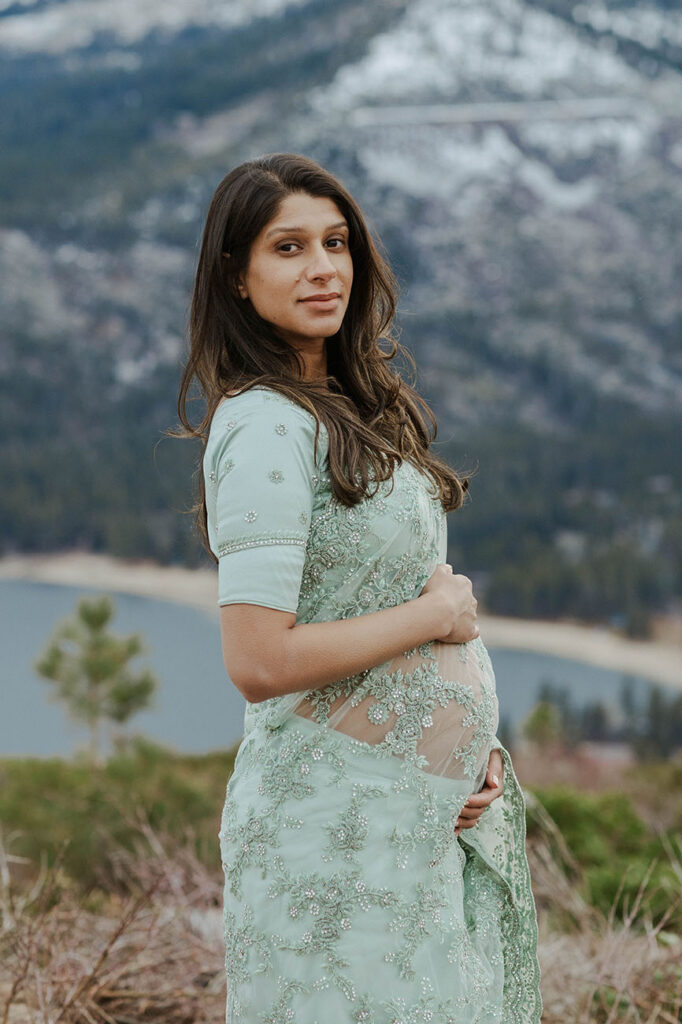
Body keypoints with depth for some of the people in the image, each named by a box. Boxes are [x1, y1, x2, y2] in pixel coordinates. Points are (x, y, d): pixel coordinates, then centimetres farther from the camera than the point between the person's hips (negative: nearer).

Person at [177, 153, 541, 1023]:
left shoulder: (352, 406, 12)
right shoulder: (264, 427, -17)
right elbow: (259, 663, -24)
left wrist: (472, 742, 2)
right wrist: (434, 613, -13)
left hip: (431, 810, 9)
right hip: (341, 820, -9)